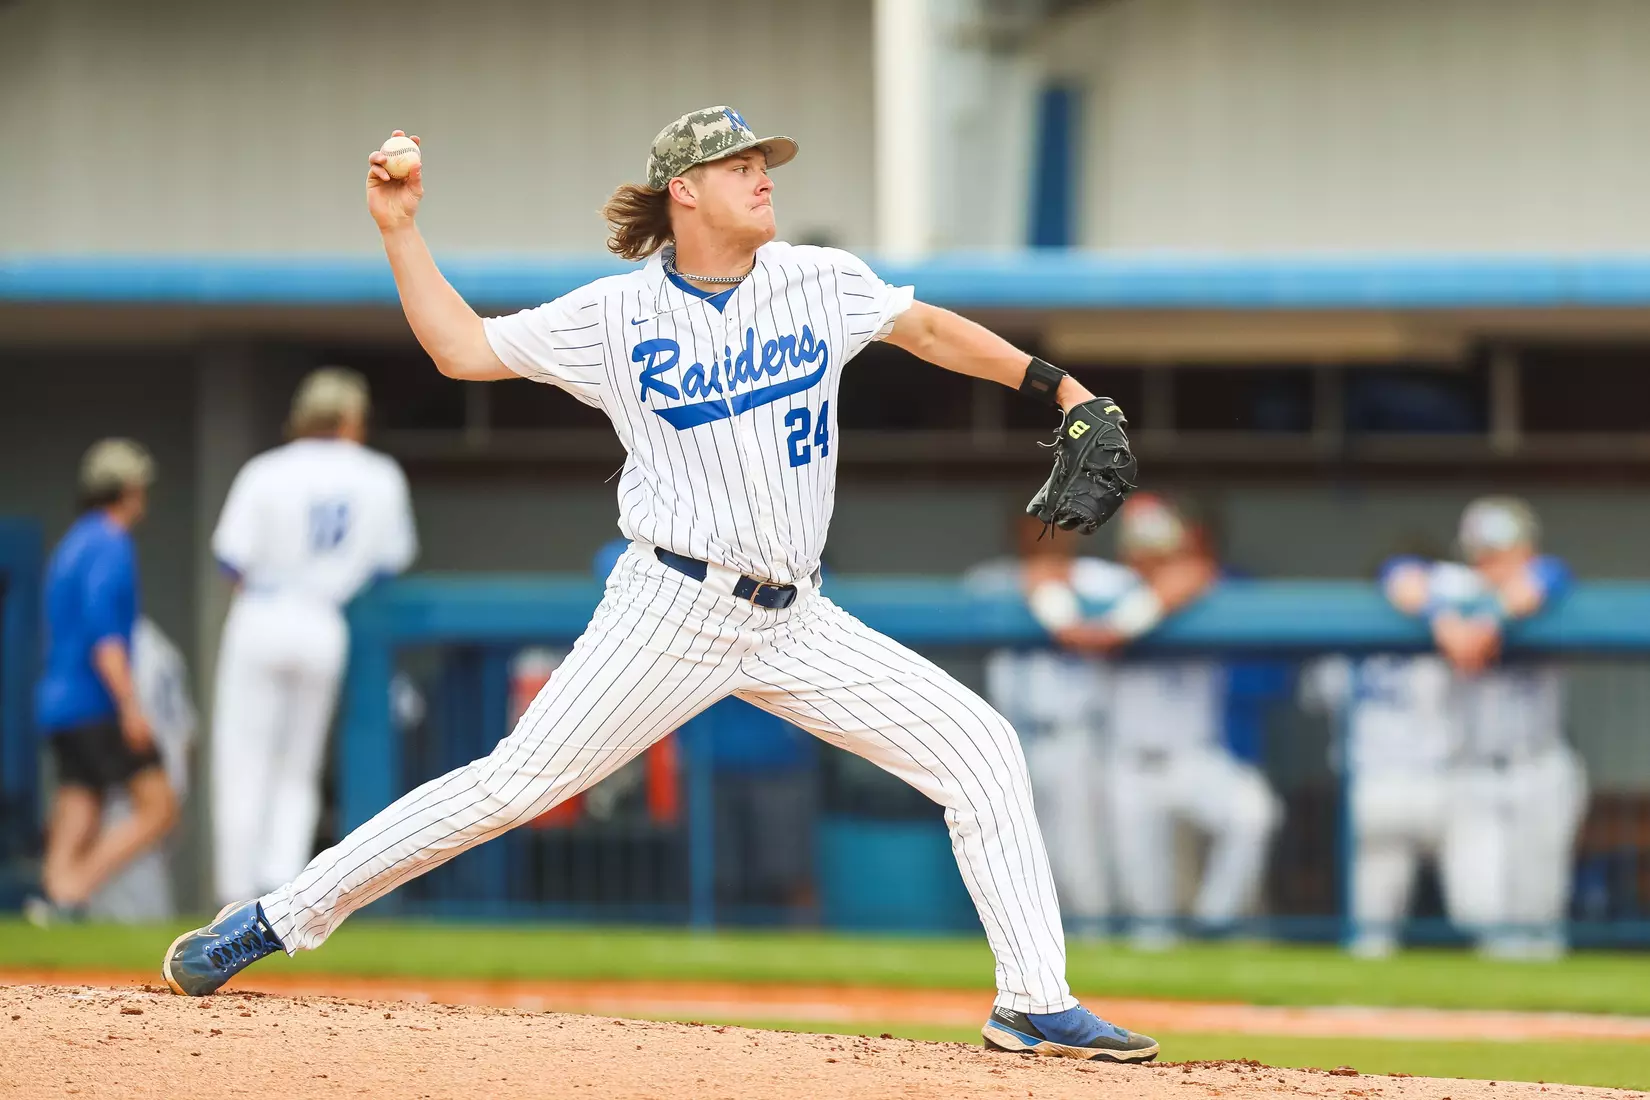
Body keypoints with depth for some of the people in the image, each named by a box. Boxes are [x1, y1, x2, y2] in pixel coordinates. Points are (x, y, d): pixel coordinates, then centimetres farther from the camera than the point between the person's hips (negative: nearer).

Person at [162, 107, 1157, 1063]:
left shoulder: (819, 283, 5)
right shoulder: (619, 314, -2)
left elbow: (929, 329, 16)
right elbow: (461, 347, 3)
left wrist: (1068, 393, 10)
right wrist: (400, 229, -3)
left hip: (796, 624, 4)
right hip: (675, 612, -4)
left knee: (982, 749, -5)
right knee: (516, 782, -10)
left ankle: (1035, 1003, 0)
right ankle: (282, 918, -1)